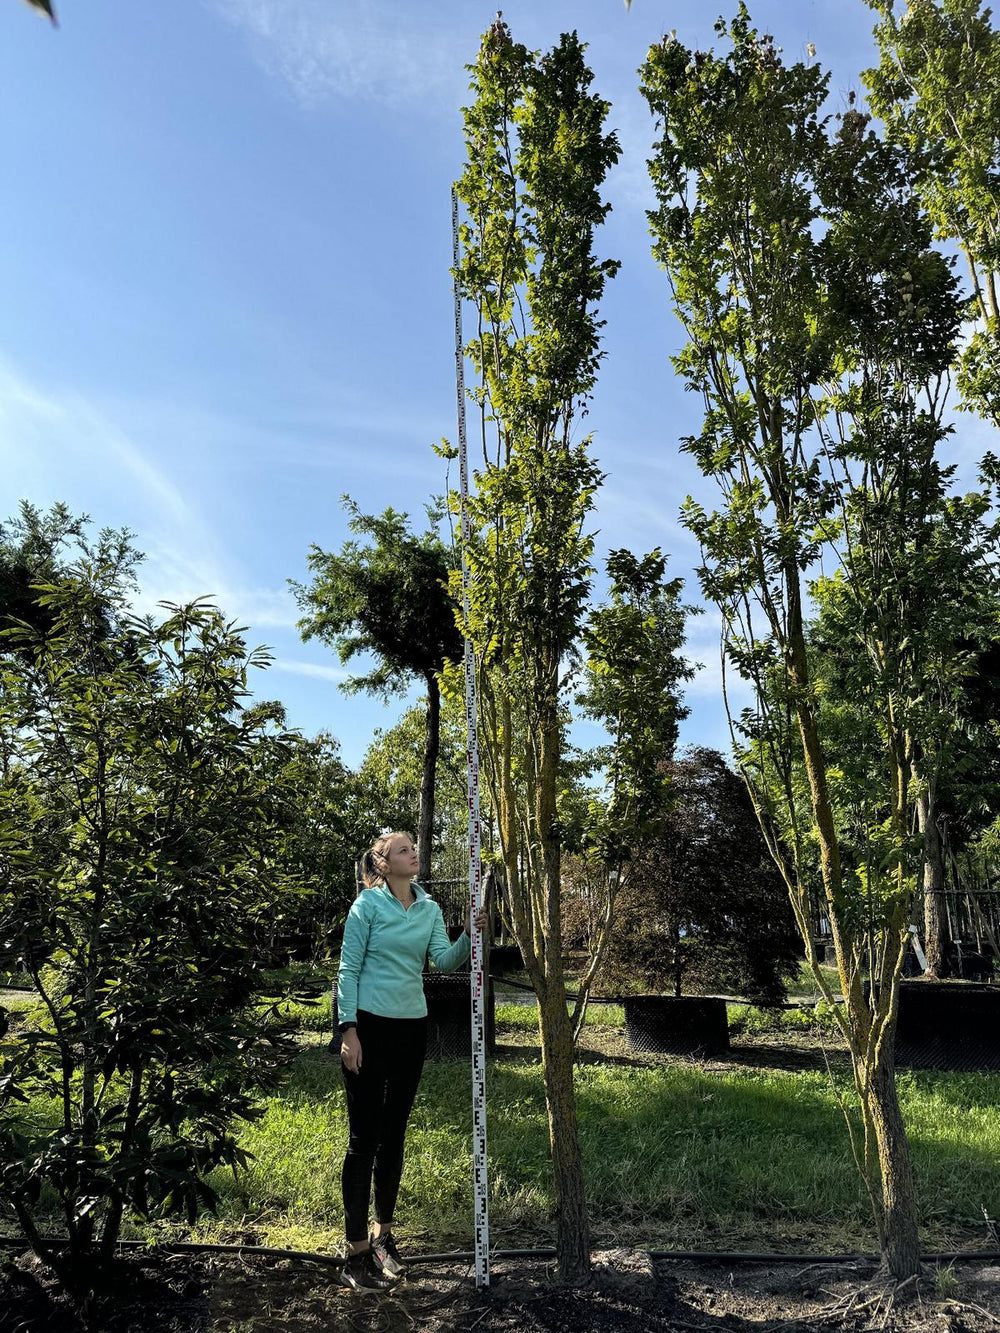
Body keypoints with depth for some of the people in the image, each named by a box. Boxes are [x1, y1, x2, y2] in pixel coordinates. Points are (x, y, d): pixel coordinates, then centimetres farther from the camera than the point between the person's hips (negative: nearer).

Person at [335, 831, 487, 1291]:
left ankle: (382, 1235, 29)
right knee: (364, 1137, -1)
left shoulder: (430, 909, 6)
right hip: (369, 1023, -5)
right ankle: (356, 1250, 10)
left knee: (394, 1135, 14)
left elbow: (444, 961, -3)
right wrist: (349, 1030, -14)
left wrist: (469, 937, -21)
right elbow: (348, 968, -9)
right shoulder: (368, 904, -9)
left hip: (411, 1026, 5)